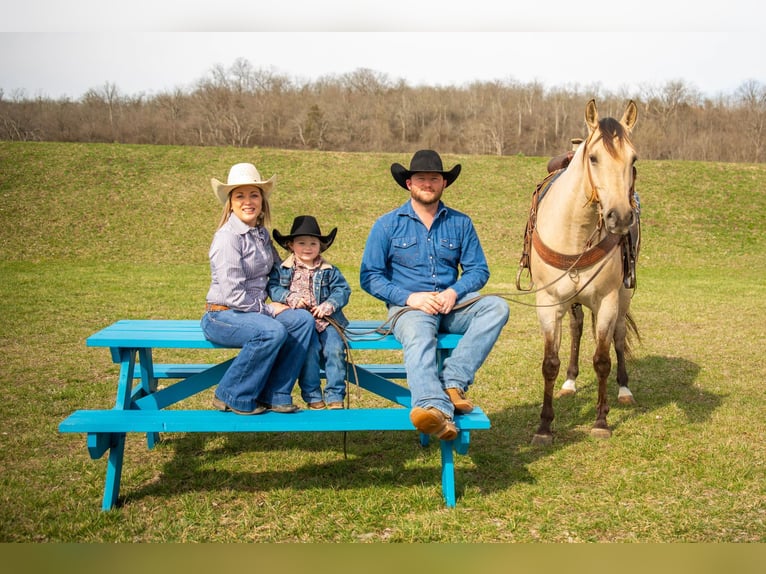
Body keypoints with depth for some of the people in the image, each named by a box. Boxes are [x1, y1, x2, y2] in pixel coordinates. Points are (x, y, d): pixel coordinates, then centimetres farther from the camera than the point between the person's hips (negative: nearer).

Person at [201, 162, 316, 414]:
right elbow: (233, 294, -19)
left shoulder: (261, 234, 10)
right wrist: (269, 309, -11)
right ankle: (232, 397, -12)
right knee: (272, 331, -33)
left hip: (254, 312, 8)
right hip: (222, 316, -7)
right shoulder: (228, 237, -14)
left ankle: (274, 395, -7)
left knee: (303, 319, -16)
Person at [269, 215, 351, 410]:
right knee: (309, 349, -25)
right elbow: (273, 287, 3)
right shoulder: (283, 269, 10)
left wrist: (328, 305, -11)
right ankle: (313, 397, -13)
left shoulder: (329, 271, 12)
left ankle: (335, 397, -10)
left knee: (335, 349, -20)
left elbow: (342, 290, 6)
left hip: (326, 320, 2)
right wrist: (290, 297, -14)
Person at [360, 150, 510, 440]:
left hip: (454, 305, 3)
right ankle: (435, 409, -63)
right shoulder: (387, 225, 5)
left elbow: (478, 270, 10)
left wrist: (455, 292, -11)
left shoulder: (460, 223, 12)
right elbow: (369, 276, 2)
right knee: (418, 336, -37)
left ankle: (453, 381, -33)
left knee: (497, 307, -25)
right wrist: (409, 297, -13)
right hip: (409, 306, -3)